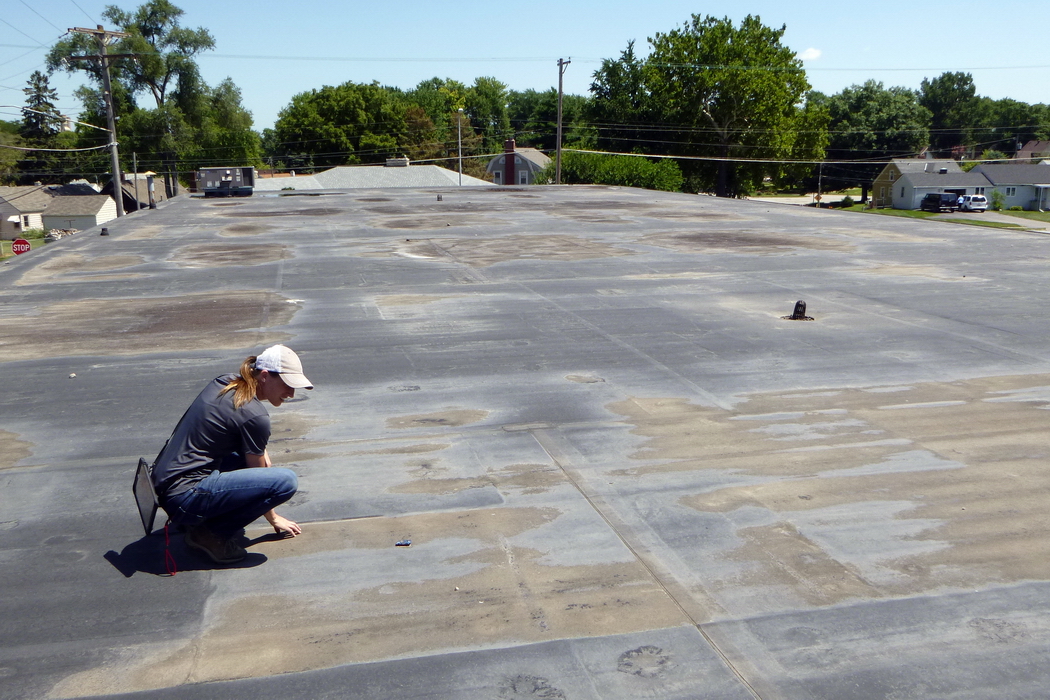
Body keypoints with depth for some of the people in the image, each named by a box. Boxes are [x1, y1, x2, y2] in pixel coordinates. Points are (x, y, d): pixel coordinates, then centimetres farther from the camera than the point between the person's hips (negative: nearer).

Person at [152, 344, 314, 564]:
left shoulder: (224, 382, 8)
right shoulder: (254, 416, -16)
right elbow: (257, 476, -2)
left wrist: (265, 459, 16)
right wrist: (274, 519, 12)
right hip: (184, 497, -9)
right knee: (286, 481, -18)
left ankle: (199, 519, 16)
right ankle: (211, 533, -6)